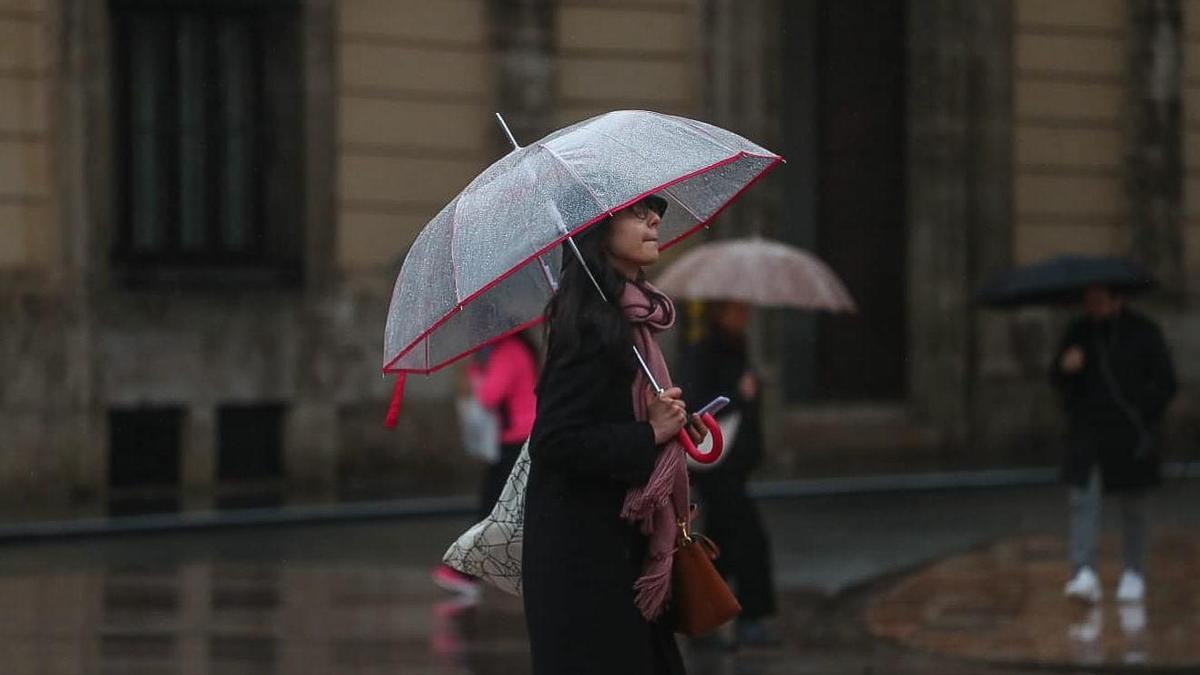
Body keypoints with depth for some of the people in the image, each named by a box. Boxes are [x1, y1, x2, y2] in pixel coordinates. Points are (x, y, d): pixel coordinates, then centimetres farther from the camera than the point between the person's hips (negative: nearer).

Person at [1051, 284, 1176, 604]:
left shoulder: (1143, 332, -3)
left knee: (1133, 505, 8)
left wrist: (1143, 420, -8)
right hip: (1087, 431, 2)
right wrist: (1064, 367, -12)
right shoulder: (1079, 331, 7)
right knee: (1083, 499, -12)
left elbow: (1165, 383, 1)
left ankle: (1134, 574, 23)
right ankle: (1085, 576, -18)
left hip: (1128, 433, -2)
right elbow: (1058, 380, 11)